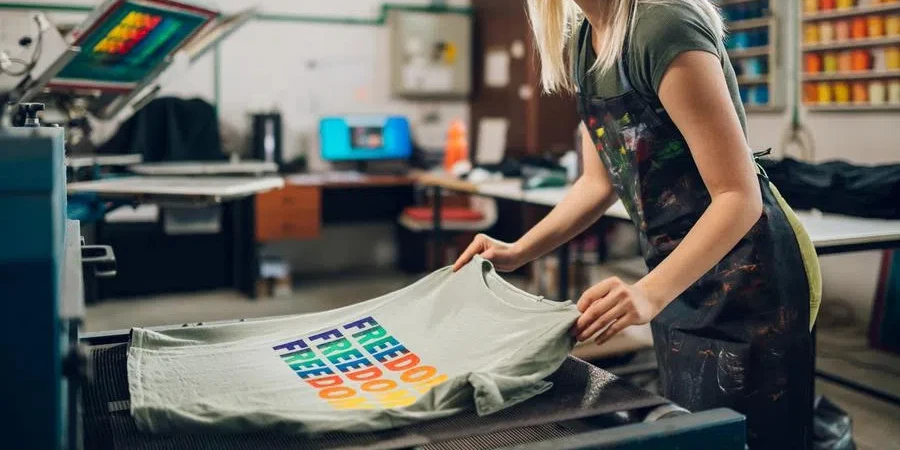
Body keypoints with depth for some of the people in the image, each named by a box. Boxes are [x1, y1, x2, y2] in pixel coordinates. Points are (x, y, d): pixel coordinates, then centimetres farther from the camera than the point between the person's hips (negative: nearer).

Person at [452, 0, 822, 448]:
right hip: (679, 272, 8)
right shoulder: (582, 42, 3)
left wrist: (650, 293, -36)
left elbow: (738, 196, -24)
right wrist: (518, 252, 4)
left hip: (744, 276, -8)